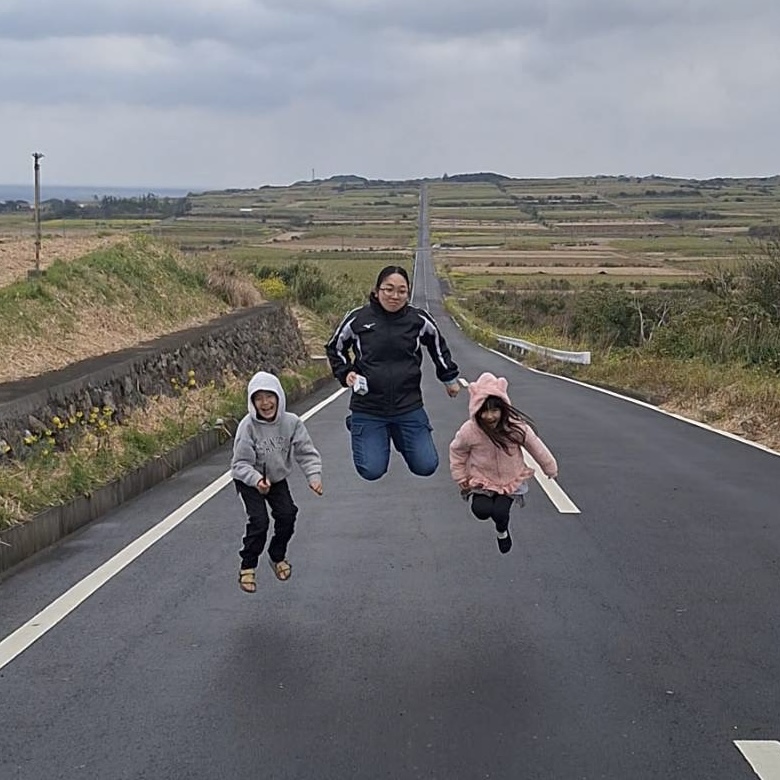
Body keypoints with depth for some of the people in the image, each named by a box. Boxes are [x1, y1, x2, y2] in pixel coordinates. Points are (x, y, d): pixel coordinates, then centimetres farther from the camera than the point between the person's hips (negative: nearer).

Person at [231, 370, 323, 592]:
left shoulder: (291, 422, -21)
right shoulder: (248, 426, -28)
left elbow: (307, 452, -16)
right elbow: (240, 463, -26)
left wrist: (314, 476, -32)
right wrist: (256, 480, -44)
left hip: (277, 478, 3)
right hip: (249, 480, -3)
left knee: (287, 514, -10)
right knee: (259, 520, -16)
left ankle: (278, 557, 18)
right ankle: (247, 567, 3)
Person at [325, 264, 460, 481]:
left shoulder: (419, 319, -4)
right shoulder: (358, 318, -7)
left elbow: (439, 347, 16)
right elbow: (335, 348, 11)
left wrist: (450, 378, 25)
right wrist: (345, 373, -4)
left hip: (409, 406, 2)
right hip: (368, 408, -1)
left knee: (426, 467, 1)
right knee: (372, 471, -5)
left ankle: (398, 436, 31)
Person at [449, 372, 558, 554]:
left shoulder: (517, 427, -24)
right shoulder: (468, 431, -25)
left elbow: (536, 447, -6)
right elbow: (456, 452, -3)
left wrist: (550, 468, 7)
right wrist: (461, 479, -1)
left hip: (511, 480, 0)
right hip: (481, 480, 0)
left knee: (500, 513, -15)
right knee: (482, 511, -21)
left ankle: (502, 531, 23)